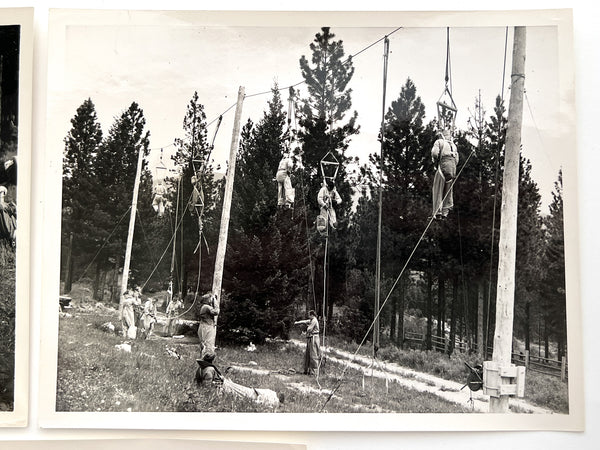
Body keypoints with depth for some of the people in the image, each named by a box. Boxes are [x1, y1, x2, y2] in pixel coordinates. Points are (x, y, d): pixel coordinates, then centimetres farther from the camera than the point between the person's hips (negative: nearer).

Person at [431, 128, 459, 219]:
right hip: (453, 167, 4)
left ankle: (438, 211, -11)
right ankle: (445, 212, 4)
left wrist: (435, 160, 9)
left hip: (442, 165, -4)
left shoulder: (439, 142, 7)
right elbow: (456, 160, 15)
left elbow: (434, 153, -9)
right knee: (448, 191, 9)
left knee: (438, 189, -2)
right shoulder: (453, 145, 22)